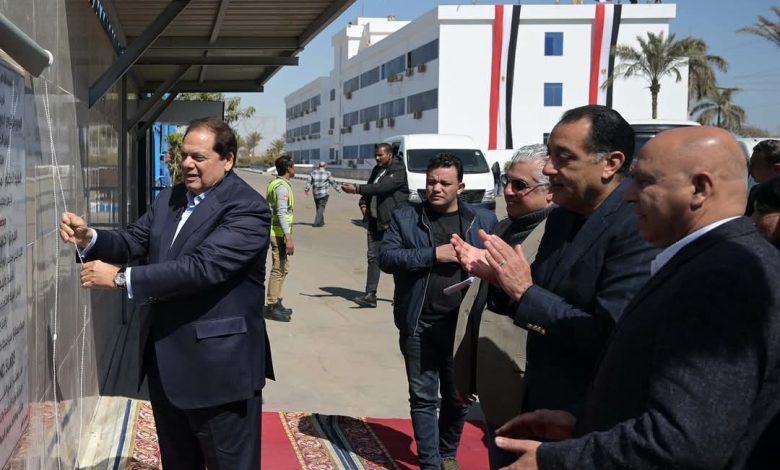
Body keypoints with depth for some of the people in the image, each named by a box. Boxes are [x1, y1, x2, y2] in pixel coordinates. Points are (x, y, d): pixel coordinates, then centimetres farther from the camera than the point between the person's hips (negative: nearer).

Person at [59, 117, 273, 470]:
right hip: (165, 361, 8)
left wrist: (120, 278, -26)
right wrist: (89, 238, -11)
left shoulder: (247, 209, -18)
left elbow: (202, 266, -28)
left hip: (219, 365, -8)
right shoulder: (168, 199, 11)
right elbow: (134, 240, 11)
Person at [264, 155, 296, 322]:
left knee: (283, 268, 16)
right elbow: (282, 213, -22)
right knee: (278, 269, -6)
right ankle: (271, 307, -3)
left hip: (276, 232, 10)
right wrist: (288, 237, -25)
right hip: (280, 233, -10)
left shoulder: (274, 183, 14)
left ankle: (276, 303, 23)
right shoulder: (282, 186, -16)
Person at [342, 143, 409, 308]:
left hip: (392, 221, -8)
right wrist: (363, 202, 4)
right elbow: (370, 188, 25)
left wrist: (356, 189, -27)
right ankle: (370, 296, 5)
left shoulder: (398, 171, -11)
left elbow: (382, 187, -24)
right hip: (375, 220, 8)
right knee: (373, 257, 4)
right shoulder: (377, 170, 15)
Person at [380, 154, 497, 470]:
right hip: (419, 326, -1)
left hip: (464, 325, 1)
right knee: (423, 397, 7)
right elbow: (386, 257, -9)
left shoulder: (484, 220, 5)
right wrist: (433, 254, -16)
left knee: (458, 397, 14)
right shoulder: (405, 218, 2)